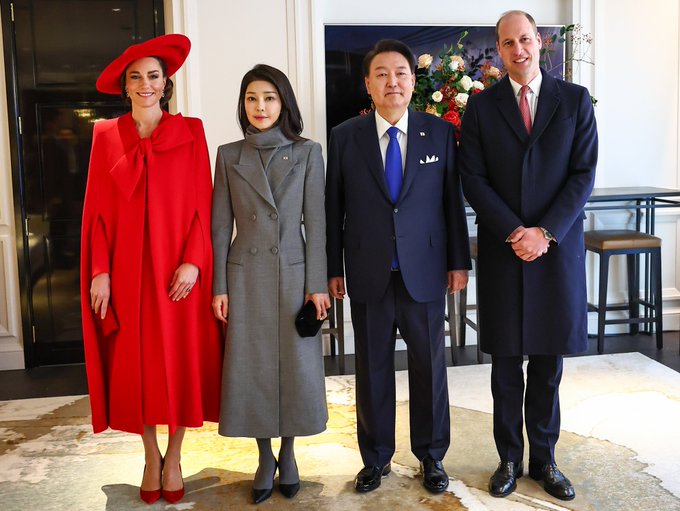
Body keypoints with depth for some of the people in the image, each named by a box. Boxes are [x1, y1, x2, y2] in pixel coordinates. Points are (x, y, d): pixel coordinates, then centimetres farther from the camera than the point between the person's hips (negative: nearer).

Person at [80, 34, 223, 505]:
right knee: (134, 362, 7)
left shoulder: (190, 133, 2)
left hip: (177, 269, -1)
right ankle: (151, 456, 25)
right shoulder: (106, 136, 6)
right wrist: (99, 271, -5)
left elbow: (203, 204, -2)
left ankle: (174, 458, 21)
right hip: (126, 270, 1)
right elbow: (97, 210, 3)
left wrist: (193, 261, -12)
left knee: (180, 360, 4)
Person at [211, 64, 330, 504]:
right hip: (246, 276, 1)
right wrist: (219, 287, -1)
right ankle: (265, 459, 22)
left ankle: (288, 455, 26)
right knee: (252, 367, 5)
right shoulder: (229, 155, 5)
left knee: (295, 366, 5)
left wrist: (317, 284, -6)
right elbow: (221, 226, 4)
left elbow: (315, 223, -1)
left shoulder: (307, 153, 1)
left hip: (293, 273, -1)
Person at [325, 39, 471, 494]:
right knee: (372, 369, 10)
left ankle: (432, 456, 27)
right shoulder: (345, 137, 1)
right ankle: (376, 459, 26)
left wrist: (459, 261, 2)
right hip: (368, 275, 0)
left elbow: (453, 201, 4)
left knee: (429, 367, 10)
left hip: (425, 271, 0)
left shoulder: (440, 133, 2)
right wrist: (333, 268, 1)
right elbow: (334, 208, 3)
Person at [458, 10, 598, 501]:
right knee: (506, 361, 7)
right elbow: (474, 179, -2)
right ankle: (510, 458, 21)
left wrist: (545, 232, -13)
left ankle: (544, 458, 23)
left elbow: (584, 174, -2)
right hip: (502, 249, 0)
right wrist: (514, 232, -13)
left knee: (548, 360, 8)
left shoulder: (575, 100, 4)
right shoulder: (481, 106, 4)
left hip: (558, 247, 0)